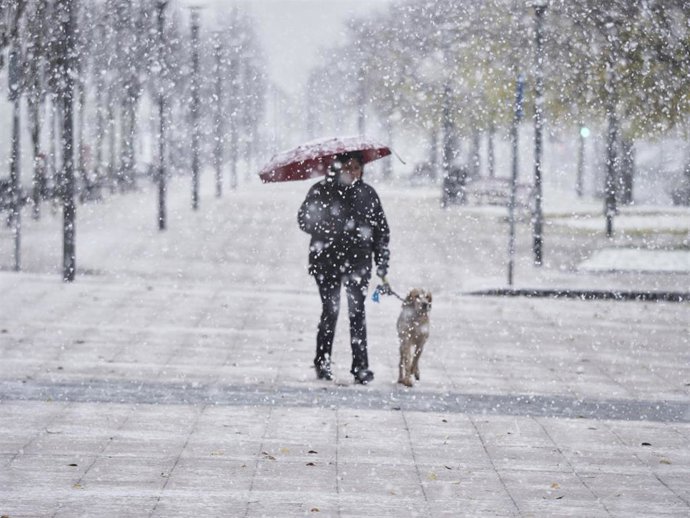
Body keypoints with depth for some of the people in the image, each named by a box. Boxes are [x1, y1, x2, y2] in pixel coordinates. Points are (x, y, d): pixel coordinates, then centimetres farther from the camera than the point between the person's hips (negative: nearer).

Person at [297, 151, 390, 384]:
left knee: (357, 312, -4)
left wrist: (382, 266, 6)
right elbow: (304, 221, 2)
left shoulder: (367, 194, 9)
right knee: (330, 310, -5)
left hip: (358, 262, 1)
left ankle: (360, 366, -2)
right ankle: (322, 362, 8)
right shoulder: (321, 191, 4)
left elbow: (382, 231, 12)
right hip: (327, 261, -1)